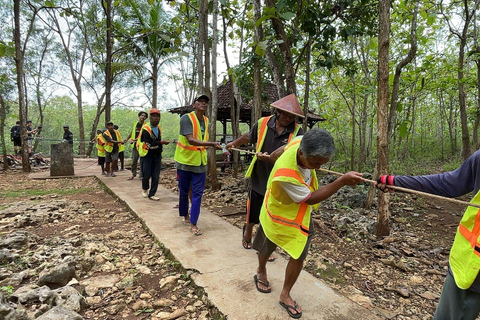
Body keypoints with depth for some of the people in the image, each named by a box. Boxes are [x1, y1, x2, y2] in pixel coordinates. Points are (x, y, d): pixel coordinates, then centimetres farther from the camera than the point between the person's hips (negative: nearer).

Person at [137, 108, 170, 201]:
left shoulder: (158, 127, 8)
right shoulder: (145, 129, -15)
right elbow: (149, 144, -22)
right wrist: (162, 142, -22)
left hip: (157, 155, 6)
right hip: (146, 155, -6)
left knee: (156, 176, 2)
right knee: (146, 175, 1)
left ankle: (151, 194, 12)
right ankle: (144, 189, 30)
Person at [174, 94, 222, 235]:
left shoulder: (206, 120, 7)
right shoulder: (186, 118, -14)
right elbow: (191, 140, -26)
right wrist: (211, 144, -34)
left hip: (200, 161, 5)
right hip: (185, 160, -4)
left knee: (198, 192, 1)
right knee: (184, 191, 11)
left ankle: (193, 223, 7)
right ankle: (185, 215, 35)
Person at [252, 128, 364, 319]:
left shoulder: (303, 142, -26)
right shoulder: (285, 174, -44)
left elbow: (285, 148, 0)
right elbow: (310, 199, -29)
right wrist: (342, 181, -34)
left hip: (300, 213, 5)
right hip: (280, 213, -5)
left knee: (299, 255, 5)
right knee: (267, 249, 21)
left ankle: (285, 295, 26)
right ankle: (261, 272, 54)